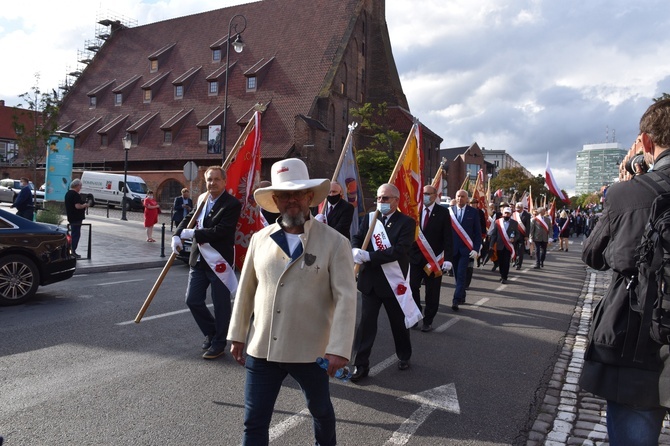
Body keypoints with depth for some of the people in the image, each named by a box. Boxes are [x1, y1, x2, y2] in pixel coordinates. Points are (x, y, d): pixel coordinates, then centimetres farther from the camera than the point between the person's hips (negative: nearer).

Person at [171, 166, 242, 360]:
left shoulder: (232, 204, -13)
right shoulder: (202, 199, 9)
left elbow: (221, 230, -21)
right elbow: (189, 218, 16)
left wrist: (193, 233, -16)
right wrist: (177, 235, -3)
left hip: (219, 261, -7)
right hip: (198, 259, 7)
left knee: (221, 305, 5)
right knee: (192, 300, 12)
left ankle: (218, 344, 21)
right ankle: (211, 332, 34)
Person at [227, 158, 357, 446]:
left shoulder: (334, 242, -12)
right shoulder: (259, 239, 1)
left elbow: (346, 297, -15)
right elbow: (246, 290, 9)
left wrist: (338, 348, -19)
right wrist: (237, 335, 11)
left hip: (310, 351, -2)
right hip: (261, 349, 3)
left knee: (320, 409, 23)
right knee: (254, 421, 10)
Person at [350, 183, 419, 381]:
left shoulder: (406, 222, -8)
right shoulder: (369, 218, 5)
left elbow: (400, 250, -20)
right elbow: (356, 238, 0)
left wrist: (368, 256, -25)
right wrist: (355, 251, -25)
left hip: (394, 281, -2)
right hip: (370, 280, 2)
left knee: (399, 322, 15)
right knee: (366, 322, 1)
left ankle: (404, 356, 38)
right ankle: (361, 364, 10)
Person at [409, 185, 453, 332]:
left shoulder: (443, 212, -3)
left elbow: (448, 237, -6)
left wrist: (447, 259, -14)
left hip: (434, 259, -2)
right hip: (415, 257, 2)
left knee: (432, 292, 6)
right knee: (412, 287, 1)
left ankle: (428, 321, 20)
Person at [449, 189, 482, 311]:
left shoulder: (473, 212, -1)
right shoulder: (449, 211, 2)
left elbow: (478, 232, 0)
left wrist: (476, 249, -8)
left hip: (466, 248, -2)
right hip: (453, 248, 2)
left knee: (461, 274, -9)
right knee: (457, 274, 10)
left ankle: (456, 300, -10)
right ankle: (462, 297, 25)